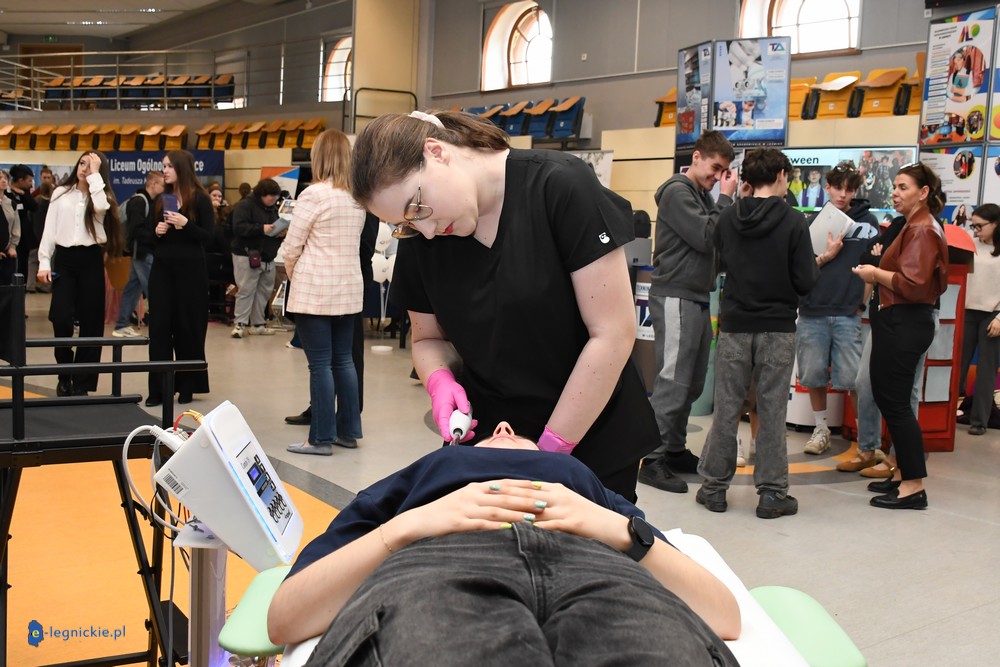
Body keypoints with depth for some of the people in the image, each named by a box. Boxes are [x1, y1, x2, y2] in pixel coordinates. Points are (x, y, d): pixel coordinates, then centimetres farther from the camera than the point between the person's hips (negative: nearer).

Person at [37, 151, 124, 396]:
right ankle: (65, 374, 10)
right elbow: (49, 228, 6)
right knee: (61, 318, -11)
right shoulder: (61, 193, 8)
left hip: (91, 260, 0)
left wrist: (95, 174, -13)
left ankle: (82, 382, 9)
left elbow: (101, 207, -20)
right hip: (64, 258, 0)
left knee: (90, 321, 1)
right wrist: (44, 262, -2)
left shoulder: (101, 195, 6)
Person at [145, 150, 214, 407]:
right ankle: (158, 388, 4)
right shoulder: (160, 200, 10)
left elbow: (208, 237, -8)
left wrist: (186, 225, -20)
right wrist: (156, 232, -6)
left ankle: (187, 386, 14)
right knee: (159, 327, 0)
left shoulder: (200, 199, -4)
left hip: (190, 270, -4)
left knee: (187, 327, 2)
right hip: (162, 269, 4)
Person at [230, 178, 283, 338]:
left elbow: (277, 227, 26)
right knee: (246, 290, -8)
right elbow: (239, 228, -19)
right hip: (247, 256, -8)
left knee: (264, 291, 8)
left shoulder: (272, 208, 17)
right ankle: (240, 324, -2)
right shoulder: (244, 206, -8)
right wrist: (261, 229, -27)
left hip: (268, 257, 8)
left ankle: (257, 323, 16)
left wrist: (281, 233, 2)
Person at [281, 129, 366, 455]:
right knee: (344, 360, 13)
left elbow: (291, 247, -10)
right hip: (349, 289, 7)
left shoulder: (314, 194, -13)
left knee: (320, 364, -2)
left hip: (315, 290, -7)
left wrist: (293, 274, 11)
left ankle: (322, 438, 2)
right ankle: (348, 431, 19)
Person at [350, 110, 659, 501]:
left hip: (590, 442, -3)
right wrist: (440, 380, -12)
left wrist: (551, 449, -16)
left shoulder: (561, 187, -19)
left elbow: (613, 333, -18)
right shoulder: (419, 238, -3)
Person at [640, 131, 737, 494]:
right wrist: (725, 199, -9)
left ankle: (675, 450, 20)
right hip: (675, 297, -9)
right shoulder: (677, 192, -9)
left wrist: (726, 200, 2)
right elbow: (705, 238, -18)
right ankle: (654, 461, -6)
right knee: (673, 381, -10)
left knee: (692, 382, 11)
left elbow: (716, 241, 14)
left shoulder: (702, 194, 18)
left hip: (697, 298, 9)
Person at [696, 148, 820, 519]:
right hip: (777, 328, -2)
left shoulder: (727, 219, 0)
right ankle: (771, 493, 9)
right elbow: (805, 282, -11)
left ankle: (714, 486, 14)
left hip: (734, 326, 2)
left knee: (726, 408, 9)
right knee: (772, 411, 4)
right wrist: (822, 260, 10)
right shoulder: (793, 221, -9)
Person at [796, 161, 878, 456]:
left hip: (849, 314, -1)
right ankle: (821, 429, 23)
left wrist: (864, 303, 3)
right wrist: (827, 255, -12)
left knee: (854, 379, -5)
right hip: (812, 312, 2)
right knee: (813, 375, 6)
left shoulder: (868, 222, 5)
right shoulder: (813, 222, 7)